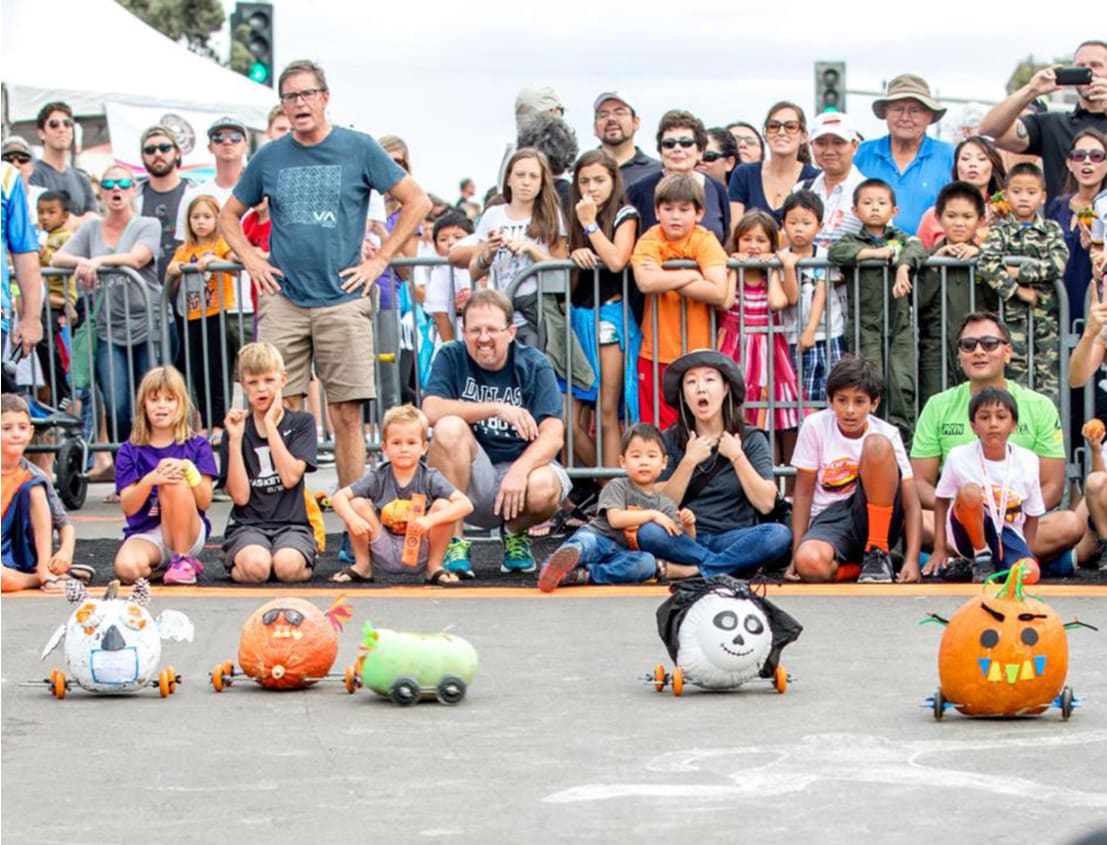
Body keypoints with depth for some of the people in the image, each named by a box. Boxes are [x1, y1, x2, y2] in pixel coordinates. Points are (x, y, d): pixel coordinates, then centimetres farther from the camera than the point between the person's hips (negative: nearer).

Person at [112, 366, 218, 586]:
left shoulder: (197, 446, 4)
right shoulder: (130, 451, 4)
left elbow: (204, 502, -4)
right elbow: (128, 508, -5)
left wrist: (188, 469, -23)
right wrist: (149, 480, -25)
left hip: (188, 534, 0)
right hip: (145, 534, 0)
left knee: (175, 482, -29)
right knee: (127, 568, -35)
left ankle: (183, 561, -16)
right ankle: (161, 568, 1)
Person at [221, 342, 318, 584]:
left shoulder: (301, 423, 6)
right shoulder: (237, 428, 7)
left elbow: (291, 477, -10)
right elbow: (240, 496, -2)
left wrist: (270, 424, -7)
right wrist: (235, 440, -9)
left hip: (291, 524, 0)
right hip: (248, 525, 0)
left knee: (288, 567, -33)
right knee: (256, 567, -33)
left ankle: (306, 562, 1)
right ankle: (235, 561, 0)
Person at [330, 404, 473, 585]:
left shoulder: (430, 478, -12)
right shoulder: (378, 478, -8)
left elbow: (466, 504, -22)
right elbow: (338, 497, -12)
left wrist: (430, 520, -36)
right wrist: (353, 519, -33)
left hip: (419, 555, -1)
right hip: (385, 555, 1)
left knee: (443, 506, -23)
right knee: (357, 504, -17)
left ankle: (434, 567, -3)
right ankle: (362, 566, 2)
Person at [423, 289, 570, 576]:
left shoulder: (534, 365, -3)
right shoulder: (451, 358, -1)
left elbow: (553, 434, -14)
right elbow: (431, 411, -19)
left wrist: (519, 470, -32)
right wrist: (496, 409, -26)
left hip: (523, 465, 0)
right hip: (470, 479, 0)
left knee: (543, 488, -35)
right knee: (450, 428, -29)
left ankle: (515, 532, 5)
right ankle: (453, 541, -19)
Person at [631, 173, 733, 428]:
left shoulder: (705, 240, -3)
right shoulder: (650, 240, -3)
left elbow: (719, 293, -18)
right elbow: (646, 282, -24)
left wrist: (665, 279, -16)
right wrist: (692, 275, -16)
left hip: (699, 354, 0)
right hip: (657, 356, 0)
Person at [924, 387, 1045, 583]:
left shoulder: (1027, 462, -7)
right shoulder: (959, 457, -11)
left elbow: (1032, 515, 5)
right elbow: (941, 500, 3)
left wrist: (1026, 556, -3)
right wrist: (939, 549, -2)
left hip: (1008, 534, 1)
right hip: (969, 533, -1)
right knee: (969, 491, -33)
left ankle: (997, 560, 6)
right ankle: (981, 558, -11)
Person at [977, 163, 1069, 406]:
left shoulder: (1052, 230, 9)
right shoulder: (1000, 231, 4)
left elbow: (1059, 264, -9)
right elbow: (986, 263, -13)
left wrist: (1020, 272, -14)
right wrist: (1017, 290, -17)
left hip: (1047, 315, 1)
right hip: (1013, 314, -1)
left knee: (1049, 377, -1)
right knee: (1015, 373, -3)